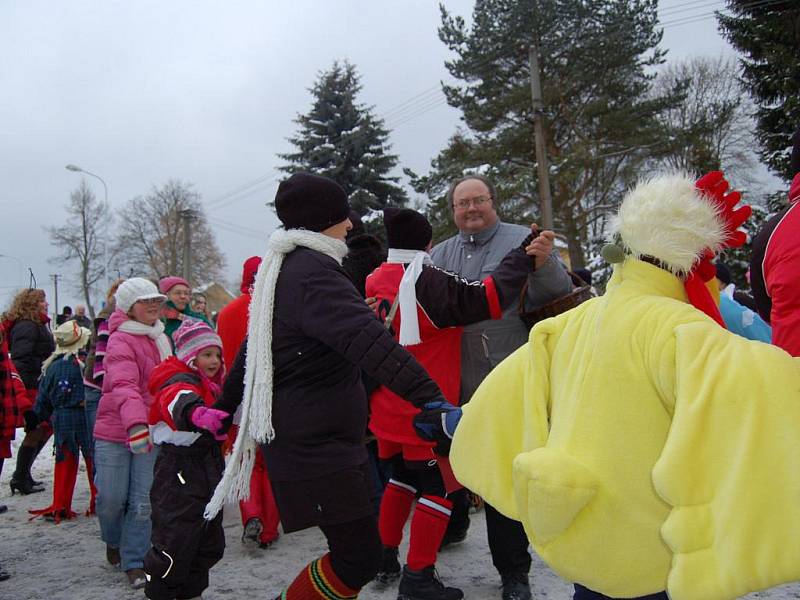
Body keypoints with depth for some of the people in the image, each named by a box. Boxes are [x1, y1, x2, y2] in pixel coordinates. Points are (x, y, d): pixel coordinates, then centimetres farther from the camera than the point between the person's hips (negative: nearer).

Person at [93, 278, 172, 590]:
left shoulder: (159, 338, 11)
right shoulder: (121, 341, -15)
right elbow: (124, 386, -32)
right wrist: (135, 423, -46)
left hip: (150, 432, 6)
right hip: (114, 434, -5)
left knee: (143, 502, 1)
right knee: (112, 498, 2)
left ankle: (134, 562, 13)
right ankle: (113, 541, 33)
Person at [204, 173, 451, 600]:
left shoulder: (281, 268, 15)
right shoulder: (314, 272, -17)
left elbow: (252, 350, 25)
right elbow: (369, 342, -32)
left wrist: (224, 407, 35)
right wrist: (431, 399, -39)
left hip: (305, 436, 10)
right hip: (316, 446, -10)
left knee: (353, 547, 16)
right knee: (359, 557, -4)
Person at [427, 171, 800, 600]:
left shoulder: (573, 323, 1)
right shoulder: (677, 327, -18)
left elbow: (508, 391, 11)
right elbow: (745, 384, -35)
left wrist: (451, 421, 25)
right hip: (646, 552, -6)